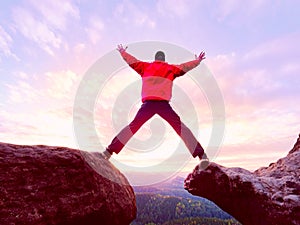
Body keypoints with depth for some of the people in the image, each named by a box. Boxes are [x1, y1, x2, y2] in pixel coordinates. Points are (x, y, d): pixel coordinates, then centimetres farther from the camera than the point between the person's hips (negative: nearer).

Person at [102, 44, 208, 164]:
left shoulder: (145, 66, 20)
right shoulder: (170, 68, 17)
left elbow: (131, 60, 31)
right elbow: (184, 66, 29)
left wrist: (122, 52, 51)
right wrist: (198, 60, 47)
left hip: (148, 104, 1)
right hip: (163, 104, -1)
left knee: (132, 126, 9)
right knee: (180, 127, 6)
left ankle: (109, 151, 10)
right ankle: (201, 154, 6)